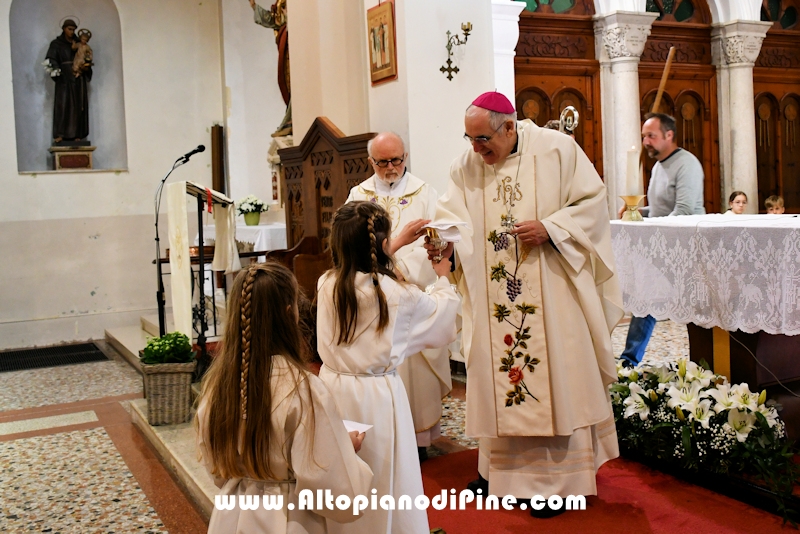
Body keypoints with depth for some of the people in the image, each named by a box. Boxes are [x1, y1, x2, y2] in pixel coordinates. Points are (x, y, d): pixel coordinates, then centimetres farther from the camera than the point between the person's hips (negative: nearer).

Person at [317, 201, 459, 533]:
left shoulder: (327, 284, -5)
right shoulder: (401, 294, -14)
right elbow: (440, 314, 7)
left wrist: (396, 245, 29)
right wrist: (443, 280, 26)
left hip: (334, 388, 4)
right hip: (376, 396, -4)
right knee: (384, 484, 9)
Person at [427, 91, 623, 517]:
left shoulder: (557, 150, -5)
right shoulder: (466, 166, 4)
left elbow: (592, 201, -4)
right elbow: (453, 216, -2)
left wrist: (549, 227, -17)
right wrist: (445, 240, -24)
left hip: (551, 294, -3)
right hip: (494, 299, 3)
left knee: (555, 375, 1)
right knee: (497, 375, 9)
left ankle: (558, 477, 12)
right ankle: (501, 468, 23)